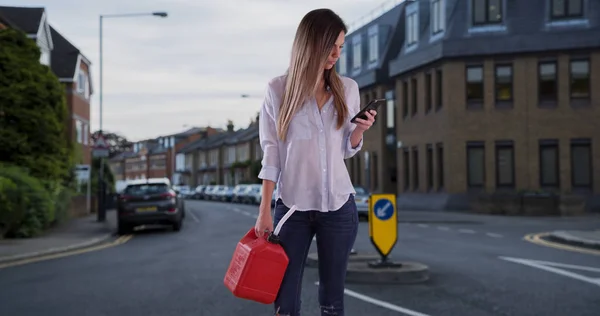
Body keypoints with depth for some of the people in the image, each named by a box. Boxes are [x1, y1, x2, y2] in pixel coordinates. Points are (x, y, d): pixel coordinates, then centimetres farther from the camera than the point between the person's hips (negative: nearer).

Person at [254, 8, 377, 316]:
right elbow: (270, 153, -2)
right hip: (292, 206, -2)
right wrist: (264, 210, -5)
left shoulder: (348, 88, 5)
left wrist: (359, 130, -9)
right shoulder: (278, 89, -3)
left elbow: (346, 150, 12)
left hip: (339, 206, 2)